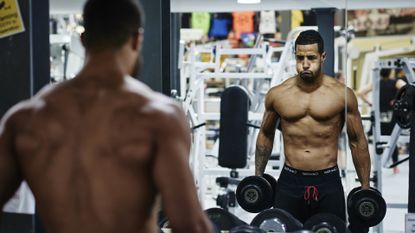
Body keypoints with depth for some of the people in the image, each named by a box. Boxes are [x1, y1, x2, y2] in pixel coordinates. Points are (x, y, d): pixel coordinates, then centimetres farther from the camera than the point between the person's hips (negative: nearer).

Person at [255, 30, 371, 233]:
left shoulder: (342, 94, -4)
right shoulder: (277, 94, 1)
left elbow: (357, 142, 3)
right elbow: (266, 135, 16)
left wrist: (365, 188, 3)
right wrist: (258, 177, 15)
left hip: (328, 182, -1)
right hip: (290, 182, 1)